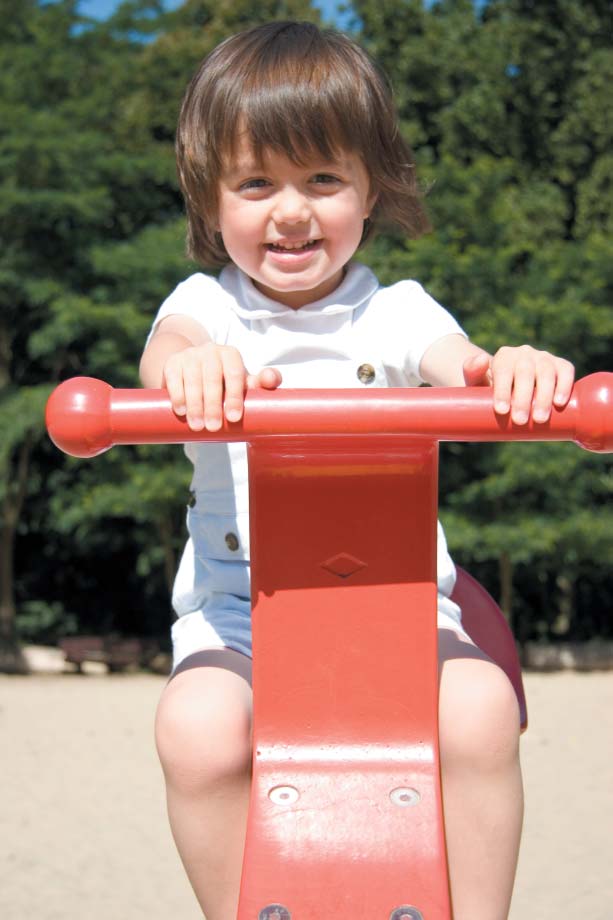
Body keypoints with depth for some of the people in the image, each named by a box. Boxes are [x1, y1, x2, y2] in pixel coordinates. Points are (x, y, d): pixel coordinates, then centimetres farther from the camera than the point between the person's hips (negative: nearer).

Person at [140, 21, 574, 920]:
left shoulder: (397, 312, 5)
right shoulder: (208, 306, 4)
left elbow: (473, 377, -12)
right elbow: (166, 351, -19)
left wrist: (526, 370, -38)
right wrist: (187, 364, -45)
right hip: (237, 605, 0)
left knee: (480, 710, -27)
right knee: (196, 730, -29)